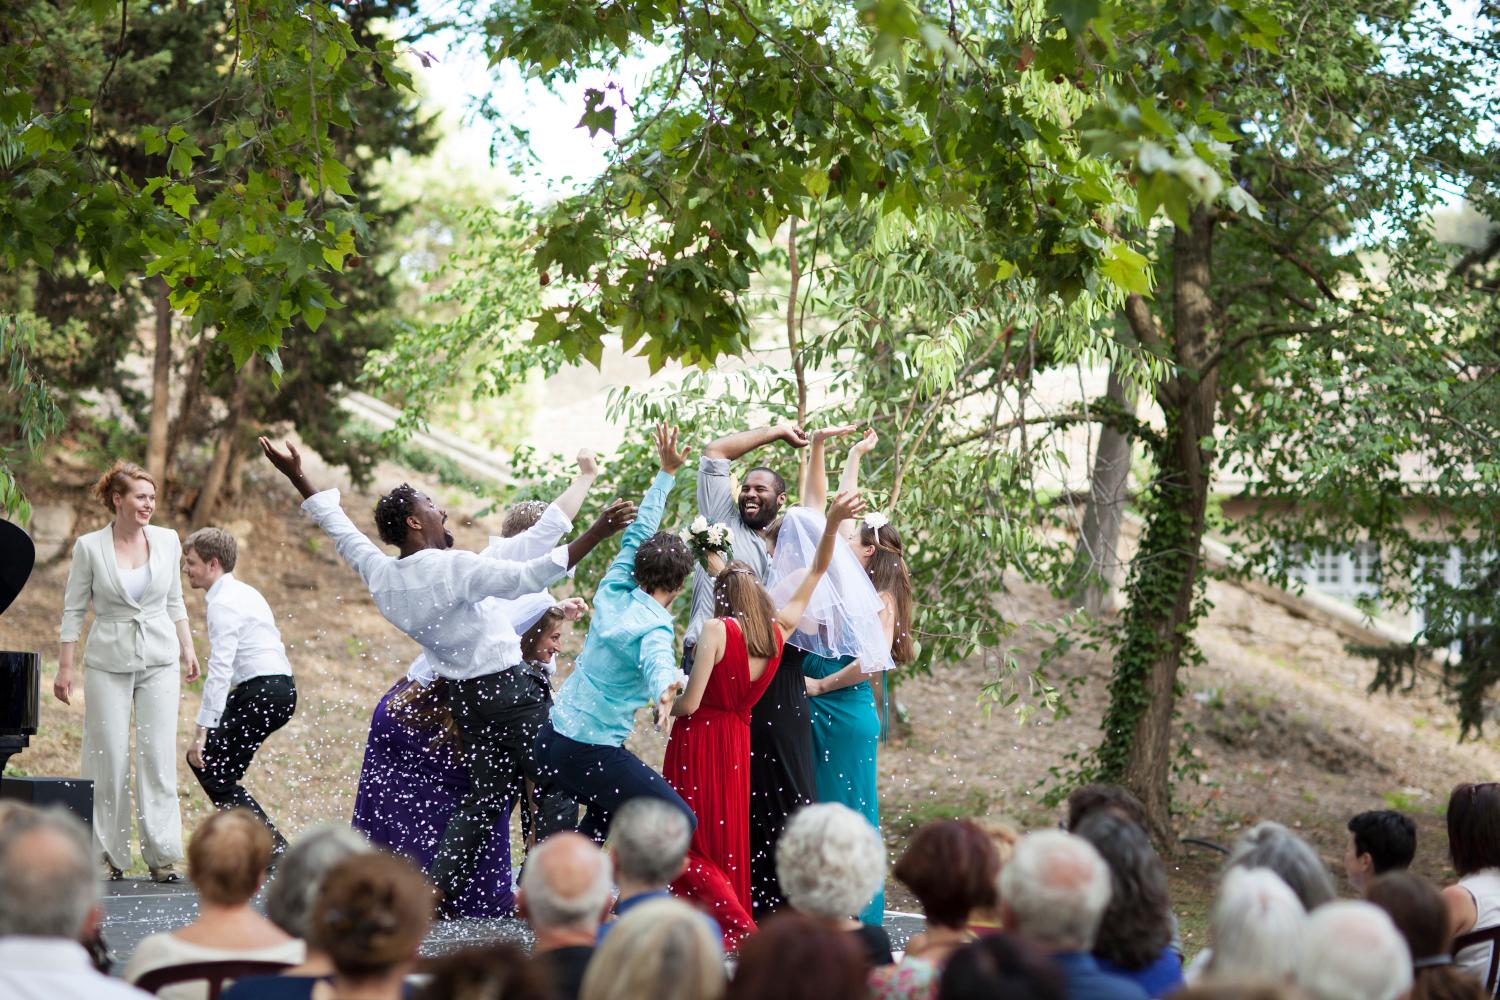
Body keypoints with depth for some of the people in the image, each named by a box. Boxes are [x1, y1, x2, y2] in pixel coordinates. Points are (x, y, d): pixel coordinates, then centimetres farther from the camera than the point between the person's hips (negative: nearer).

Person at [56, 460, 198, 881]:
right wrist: (66, 666, -3)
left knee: (158, 756, -2)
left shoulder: (167, 541, 5)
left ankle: (162, 855, 1)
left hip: (159, 661, 2)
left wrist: (188, 650, 11)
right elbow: (74, 610, 0)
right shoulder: (89, 547, -4)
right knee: (108, 759, 0)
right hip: (108, 663, -2)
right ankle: (109, 855, 9)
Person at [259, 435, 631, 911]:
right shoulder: (451, 568, -22)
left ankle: (440, 894, 8)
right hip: (508, 689, -8)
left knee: (484, 796, 14)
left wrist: (297, 477, 26)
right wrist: (599, 531, -32)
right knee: (557, 786, -1)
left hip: (464, 694, 8)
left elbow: (342, 531, 15)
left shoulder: (381, 574, -1)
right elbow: (531, 576, -30)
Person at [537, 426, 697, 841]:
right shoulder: (654, 627, -17)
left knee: (605, 817, 30)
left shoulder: (614, 593, 4)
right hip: (591, 752, -9)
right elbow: (657, 661, -41)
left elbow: (637, 534, 17)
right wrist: (665, 690, -63)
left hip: (553, 735, 9)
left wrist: (667, 473, 24)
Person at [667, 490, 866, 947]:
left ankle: (737, 929, -12)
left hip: (699, 740, -6)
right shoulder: (780, 629, 0)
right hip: (738, 741, 6)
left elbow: (688, 704, -18)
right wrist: (832, 523, 7)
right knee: (730, 842, 16)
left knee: (690, 845, -1)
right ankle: (732, 924, 18)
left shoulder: (716, 630, -16)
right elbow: (817, 571, 13)